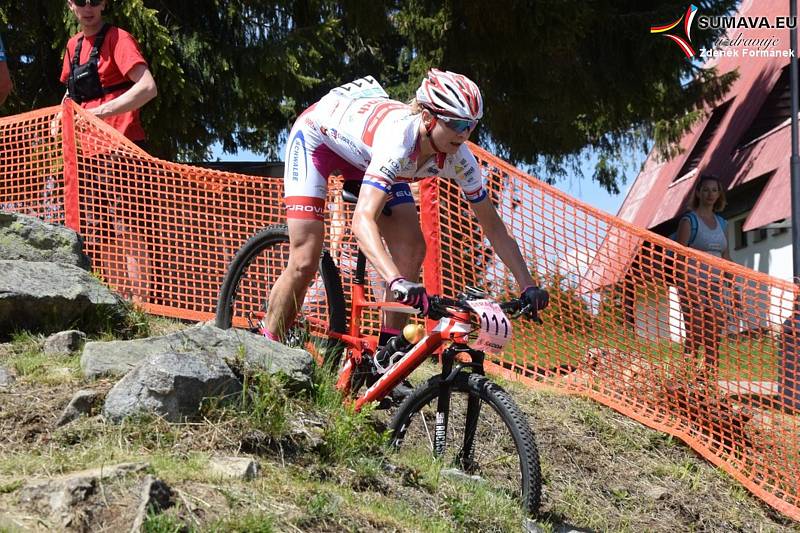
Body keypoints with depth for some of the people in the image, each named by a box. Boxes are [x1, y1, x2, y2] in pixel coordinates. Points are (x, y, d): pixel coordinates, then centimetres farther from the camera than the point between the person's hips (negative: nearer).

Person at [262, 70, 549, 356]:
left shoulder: (458, 157, -25)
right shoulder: (399, 138, -43)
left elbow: (493, 227, -14)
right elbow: (362, 220, -54)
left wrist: (528, 287, -24)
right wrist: (396, 281, -67)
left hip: (360, 156, 6)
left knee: (411, 249, -11)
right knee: (304, 261, -15)